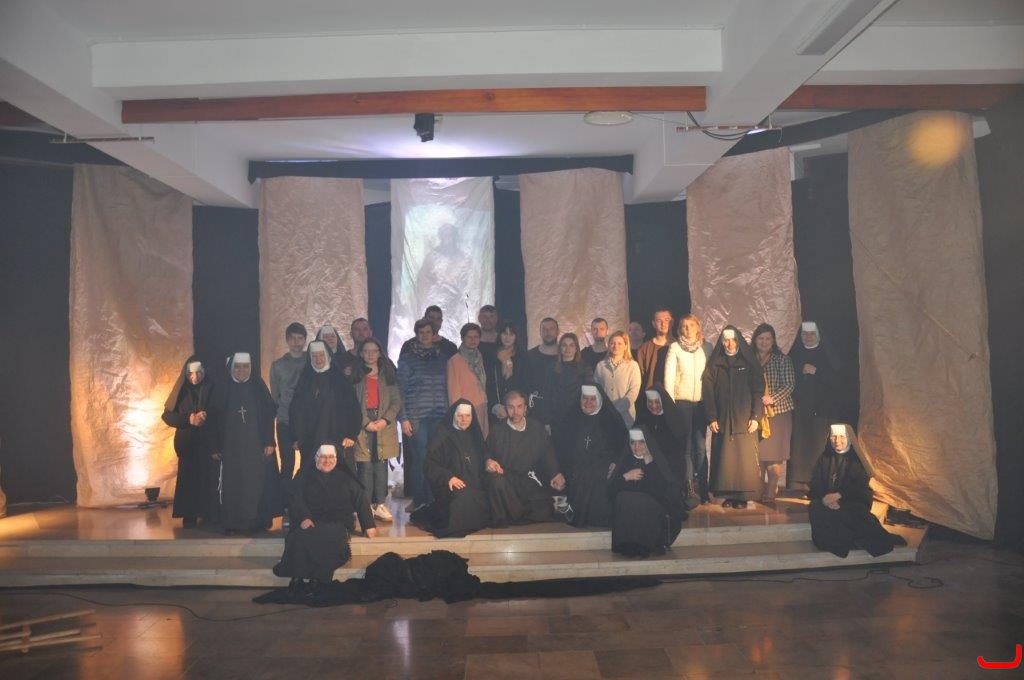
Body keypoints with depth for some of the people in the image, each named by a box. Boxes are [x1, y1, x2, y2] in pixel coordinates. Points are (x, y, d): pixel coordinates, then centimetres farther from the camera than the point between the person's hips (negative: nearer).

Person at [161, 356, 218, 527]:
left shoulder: (213, 389, 2)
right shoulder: (182, 390, 5)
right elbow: (167, 415, 1)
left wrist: (207, 417, -21)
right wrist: (189, 419, -12)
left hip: (209, 443, -1)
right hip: (187, 443, 1)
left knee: (209, 479, -4)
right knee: (189, 480, -2)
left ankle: (209, 516, 6)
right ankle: (189, 517, 6)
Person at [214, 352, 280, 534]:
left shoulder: (258, 385, 1)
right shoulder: (224, 388, 3)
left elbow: (269, 415, 0)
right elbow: (216, 419, 4)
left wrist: (269, 442, -7)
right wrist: (216, 447, 0)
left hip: (257, 445, -1)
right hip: (231, 446, 1)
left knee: (257, 482, -1)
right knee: (232, 484, 1)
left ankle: (258, 520, 8)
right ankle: (232, 522, 10)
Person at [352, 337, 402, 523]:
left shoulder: (388, 375, 13)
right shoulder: (355, 375, 6)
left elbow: (396, 401, 8)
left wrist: (385, 420, -6)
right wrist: (366, 423, -10)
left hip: (384, 427, 2)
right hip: (362, 426, -2)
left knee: (381, 466, 0)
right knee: (365, 466, -5)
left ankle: (380, 504, 7)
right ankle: (366, 506, 1)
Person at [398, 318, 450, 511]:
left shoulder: (442, 358, 13)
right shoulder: (407, 358, 4)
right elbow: (401, 390, 2)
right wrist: (404, 418, -5)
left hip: (439, 416, 3)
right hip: (416, 416, -3)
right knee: (419, 458, -4)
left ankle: (433, 500, 11)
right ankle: (418, 500, 8)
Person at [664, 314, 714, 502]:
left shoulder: (707, 347, 9)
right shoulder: (675, 347, 3)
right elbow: (669, 376, -1)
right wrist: (670, 402, -7)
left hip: (702, 402, 2)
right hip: (682, 402, -2)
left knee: (700, 446, -2)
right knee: (685, 445, 0)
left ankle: (701, 488, 4)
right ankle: (687, 488, 7)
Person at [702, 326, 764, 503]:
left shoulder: (749, 363, 6)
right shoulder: (714, 364, 8)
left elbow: (758, 390, 1)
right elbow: (707, 391, 3)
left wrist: (756, 416, -8)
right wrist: (711, 418, -6)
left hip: (744, 420, -1)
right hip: (722, 420, 1)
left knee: (745, 458, -3)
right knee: (724, 458, -1)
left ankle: (745, 494, 3)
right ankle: (725, 493, 5)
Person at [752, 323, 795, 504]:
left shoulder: (782, 360, 3)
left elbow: (790, 384, -3)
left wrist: (773, 398, -16)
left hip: (778, 411, -1)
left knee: (774, 453, -2)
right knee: (757, 452, 0)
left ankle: (771, 492, 5)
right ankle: (759, 491, 10)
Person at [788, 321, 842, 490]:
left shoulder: (827, 354, 8)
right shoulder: (794, 354, 12)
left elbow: (835, 380, 0)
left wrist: (816, 372, -9)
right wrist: (801, 372, -6)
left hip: (821, 408, -1)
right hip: (798, 408, 1)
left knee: (819, 447, -7)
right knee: (798, 447, -4)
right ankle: (796, 486, -2)